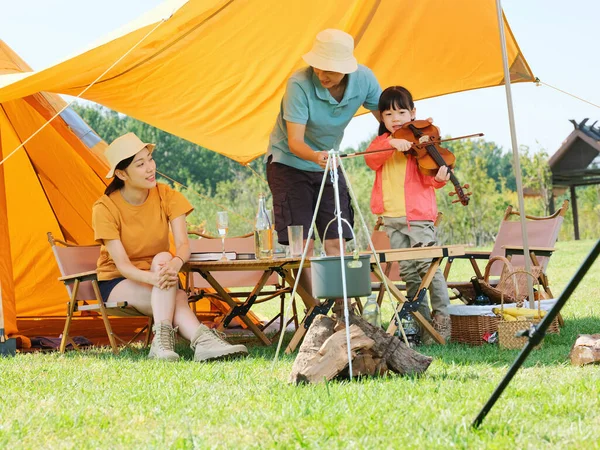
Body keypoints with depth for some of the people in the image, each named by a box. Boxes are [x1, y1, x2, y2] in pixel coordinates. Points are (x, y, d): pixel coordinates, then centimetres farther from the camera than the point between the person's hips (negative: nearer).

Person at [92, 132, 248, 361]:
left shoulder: (167, 196, -8)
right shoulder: (105, 208, -17)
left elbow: (183, 244, -18)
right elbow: (122, 264, -23)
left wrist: (176, 263, -44)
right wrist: (152, 278, -45)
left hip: (158, 275, 3)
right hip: (117, 283, -2)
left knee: (164, 258, -37)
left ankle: (161, 341, -54)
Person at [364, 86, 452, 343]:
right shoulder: (380, 142, 13)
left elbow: (426, 179, -8)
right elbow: (371, 160, -10)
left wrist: (438, 177, -31)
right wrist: (391, 143, -25)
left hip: (418, 214, -5)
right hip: (392, 217, 5)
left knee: (428, 265, -10)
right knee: (407, 270, 8)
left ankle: (441, 316, -3)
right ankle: (421, 318, 14)